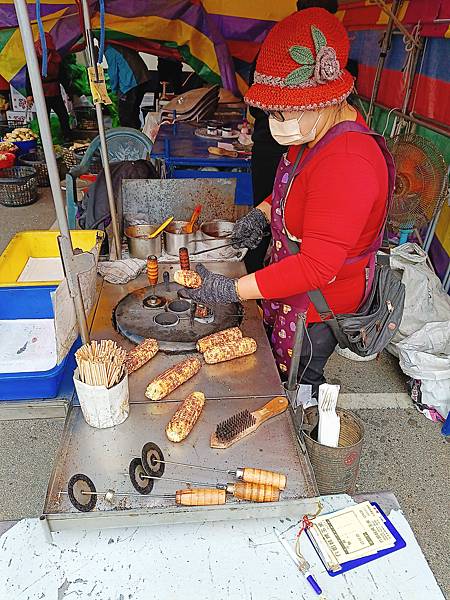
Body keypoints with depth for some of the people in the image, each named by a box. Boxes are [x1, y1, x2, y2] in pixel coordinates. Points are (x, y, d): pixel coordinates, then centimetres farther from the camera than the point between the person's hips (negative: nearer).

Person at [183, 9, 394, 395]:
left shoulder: (348, 164, -34)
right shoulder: (317, 130, -2)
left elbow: (317, 267, -34)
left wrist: (230, 291, -33)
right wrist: (264, 212, -2)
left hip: (319, 300, -9)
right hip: (288, 278, 10)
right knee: (273, 361, 27)